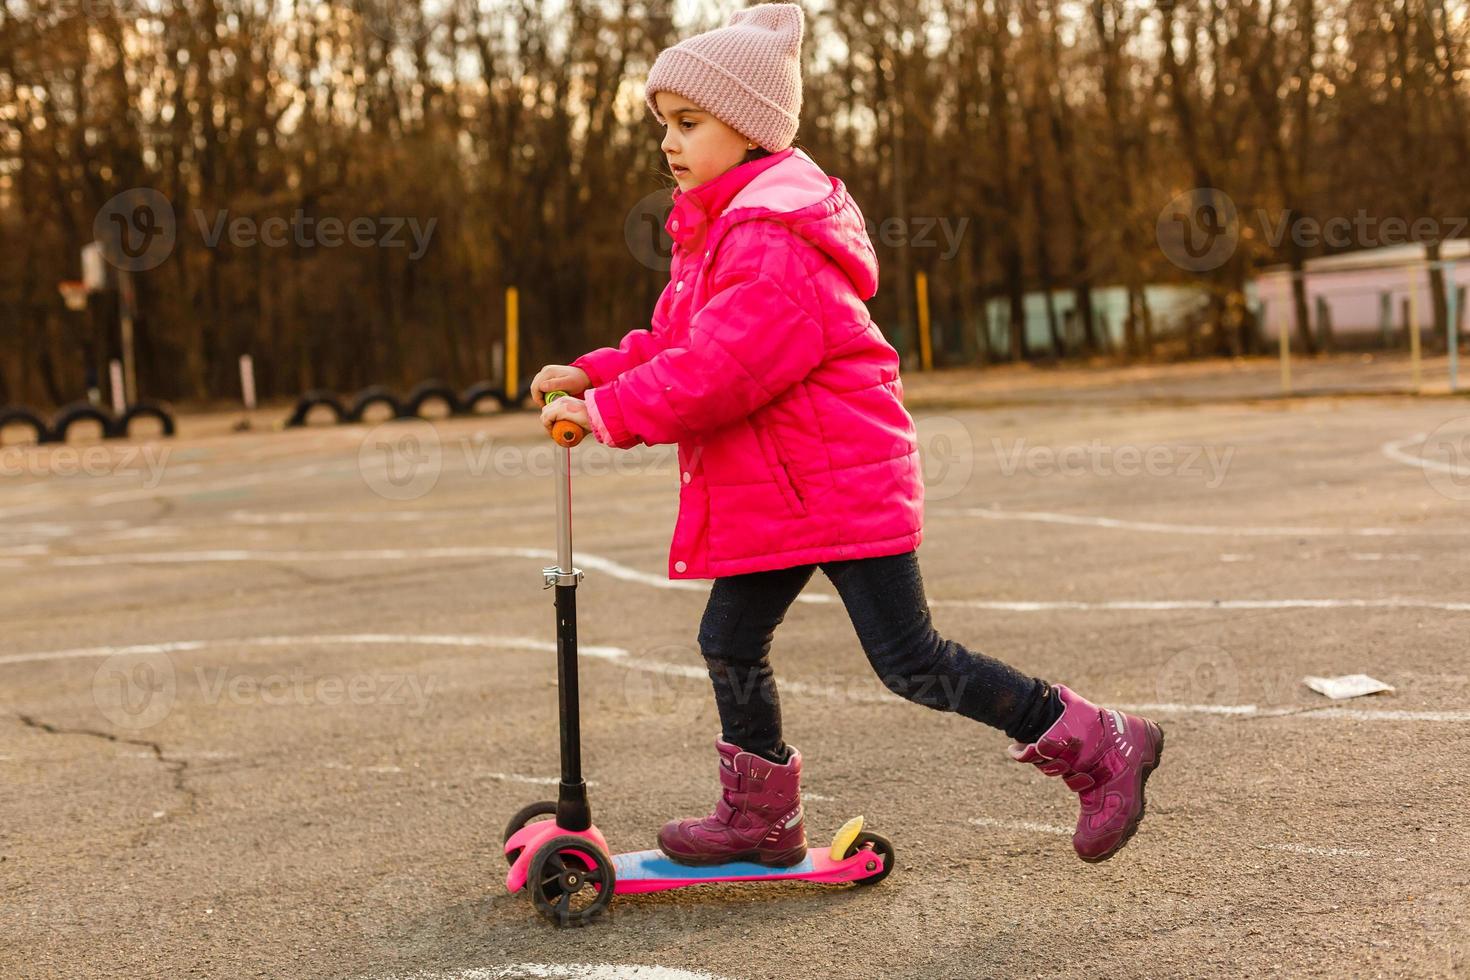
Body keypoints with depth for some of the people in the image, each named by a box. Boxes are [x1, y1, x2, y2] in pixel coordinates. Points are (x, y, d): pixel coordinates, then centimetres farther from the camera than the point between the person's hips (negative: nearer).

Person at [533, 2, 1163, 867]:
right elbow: (678, 343, 19)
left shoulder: (774, 235, -20)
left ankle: (1098, 746, 5)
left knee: (910, 660, -7)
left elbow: (728, 364, -28)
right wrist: (594, 375, 5)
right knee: (730, 643, 13)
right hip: (775, 493, 10)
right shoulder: (719, 227, 15)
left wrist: (611, 412, -23)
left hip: (840, 481, -10)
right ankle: (761, 818, 29)